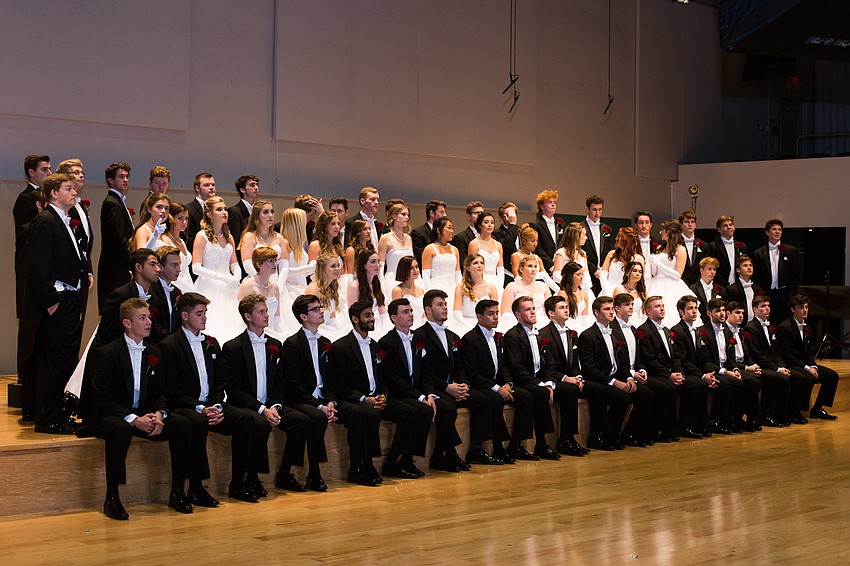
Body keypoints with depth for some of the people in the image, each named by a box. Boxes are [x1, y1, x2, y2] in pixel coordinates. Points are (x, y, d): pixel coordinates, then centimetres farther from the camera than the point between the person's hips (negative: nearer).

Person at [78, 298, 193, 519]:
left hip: (145, 415, 6)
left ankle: (177, 492, -10)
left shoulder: (154, 353, 9)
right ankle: (112, 498, -30)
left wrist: (158, 414, -14)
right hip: (111, 416, -5)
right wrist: (134, 419, -26)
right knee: (120, 429, -40)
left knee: (182, 424, -18)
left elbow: (160, 392, 10)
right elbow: (103, 399, -15)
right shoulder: (106, 353, -10)